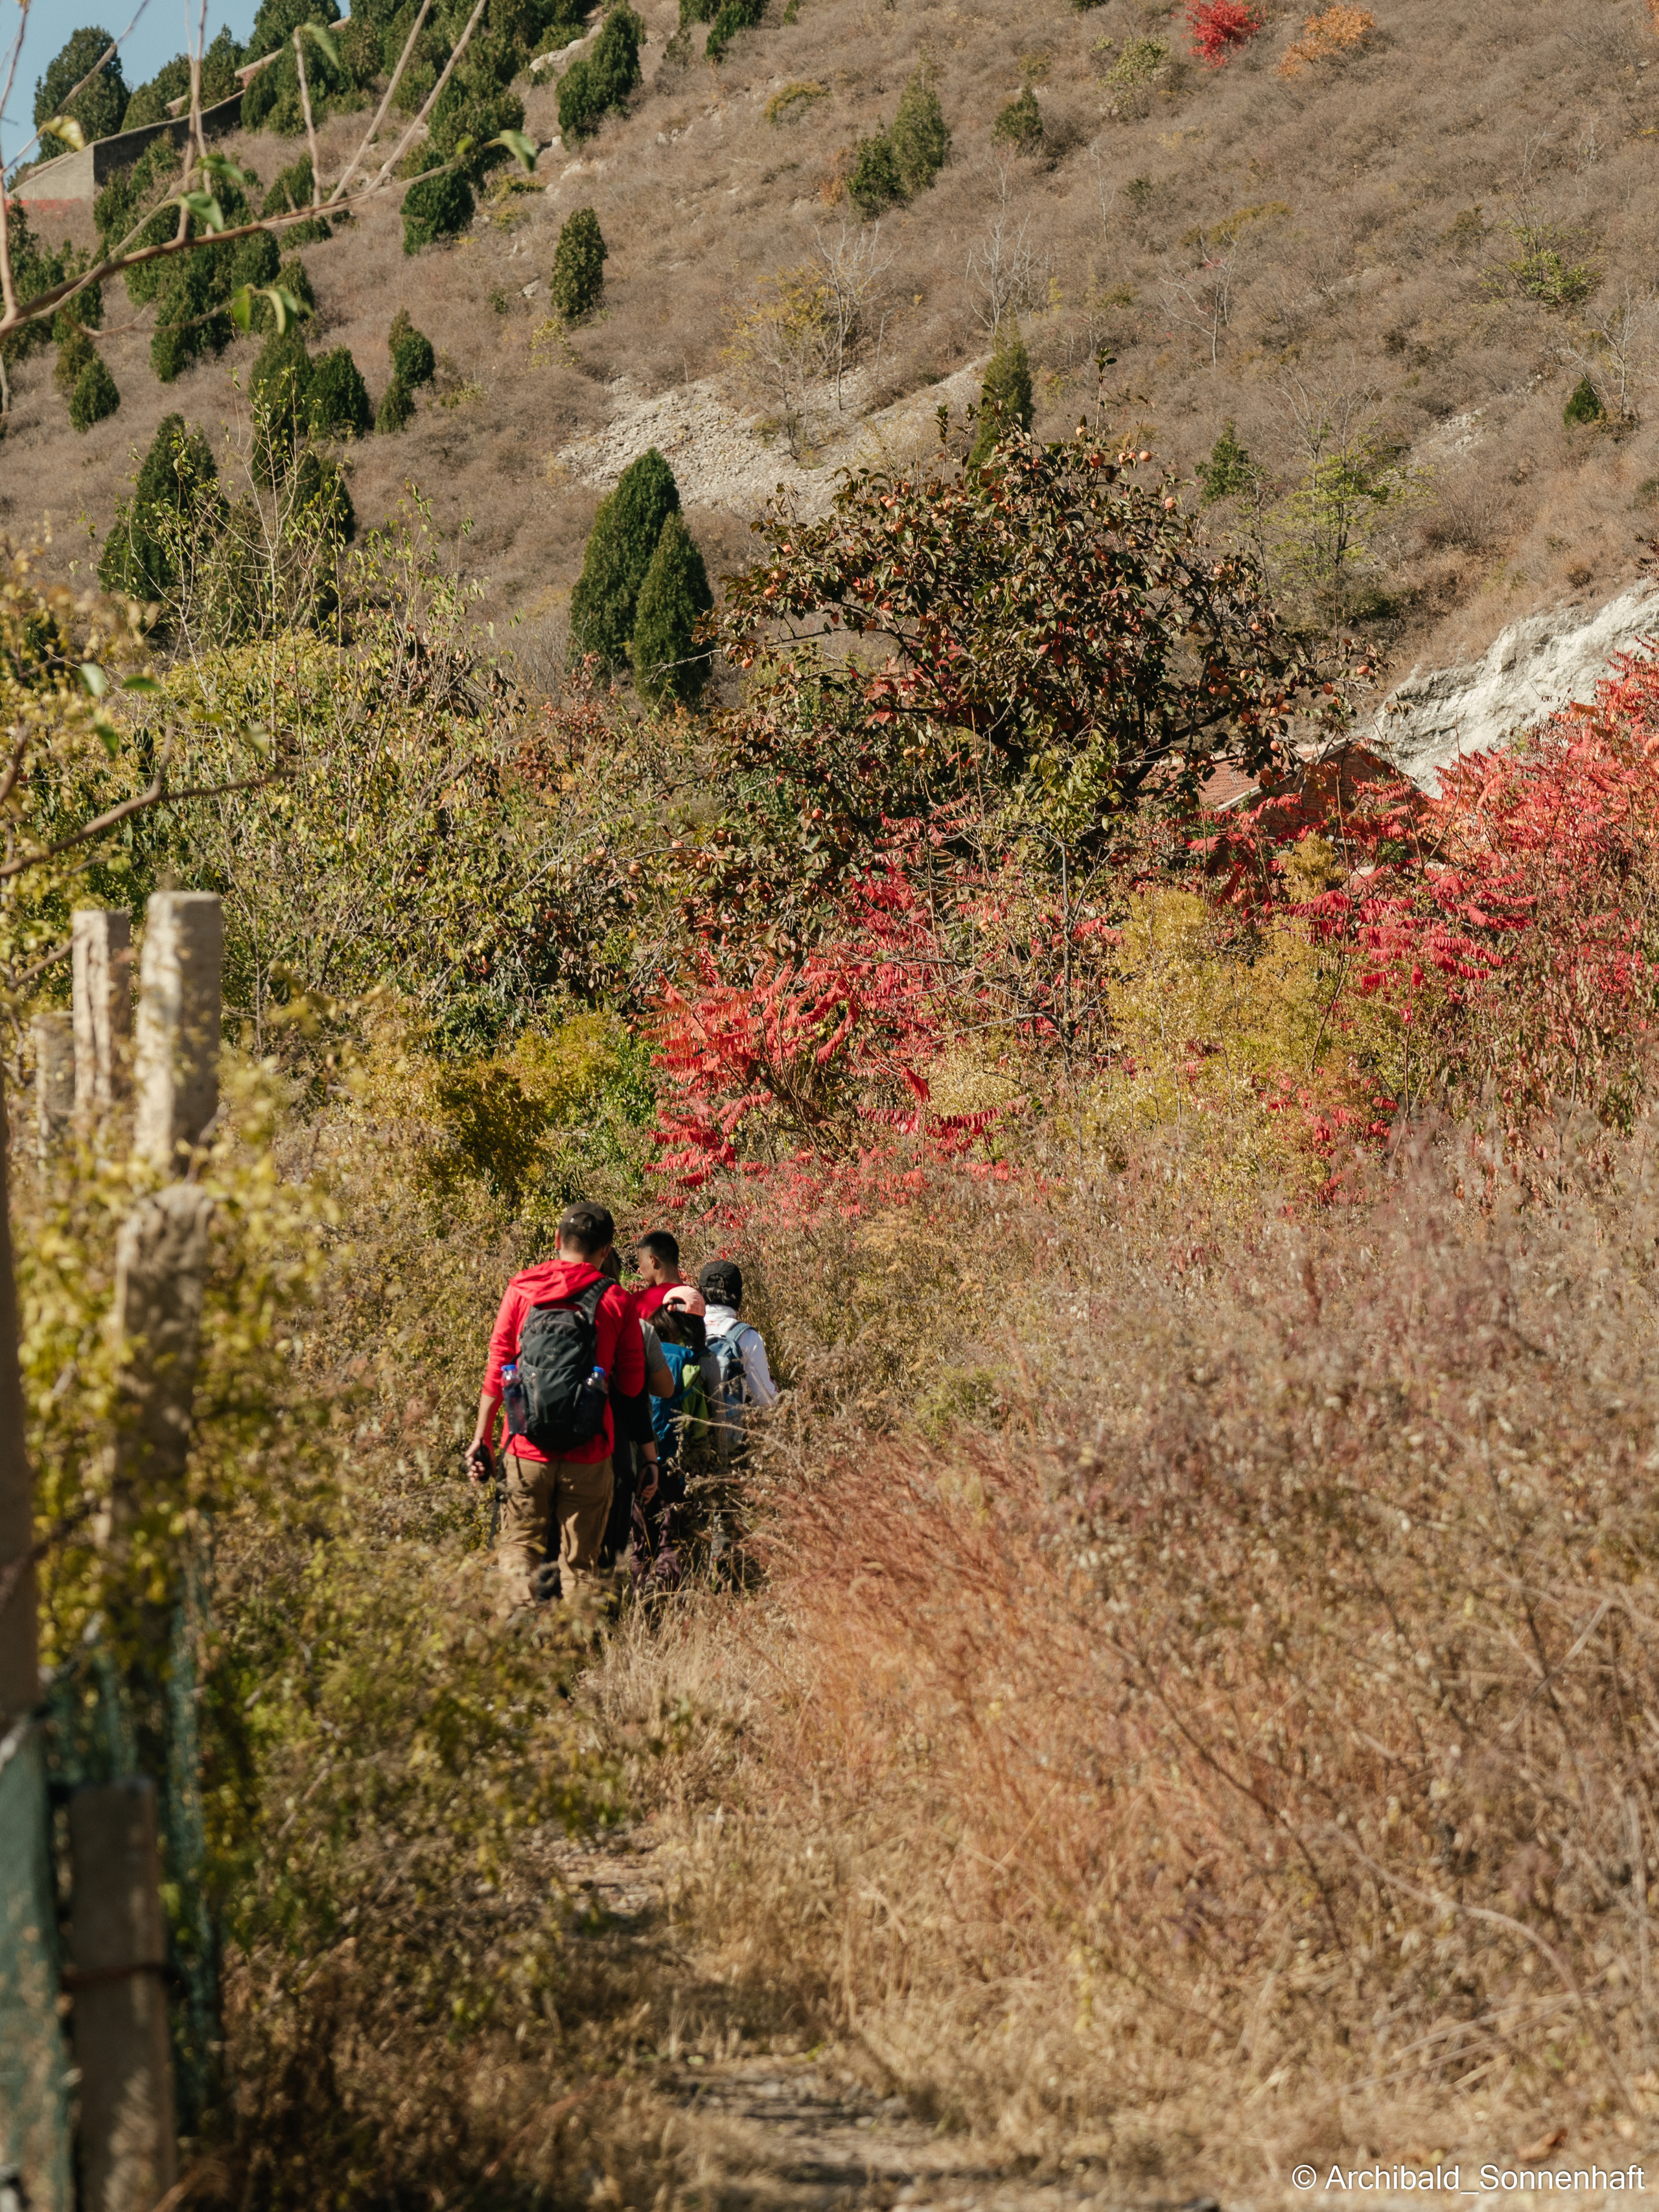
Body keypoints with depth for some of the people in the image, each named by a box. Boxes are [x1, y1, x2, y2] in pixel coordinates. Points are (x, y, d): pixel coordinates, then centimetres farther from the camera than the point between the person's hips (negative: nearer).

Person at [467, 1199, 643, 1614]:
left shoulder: (521, 1289, 1)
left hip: (529, 1442, 0)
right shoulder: (616, 1301, -1)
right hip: (589, 1451, 0)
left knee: (519, 1546, 9)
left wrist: (482, 1438, 6)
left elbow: (497, 1370, 1)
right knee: (581, 1561, 8)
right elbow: (632, 1385, 2)